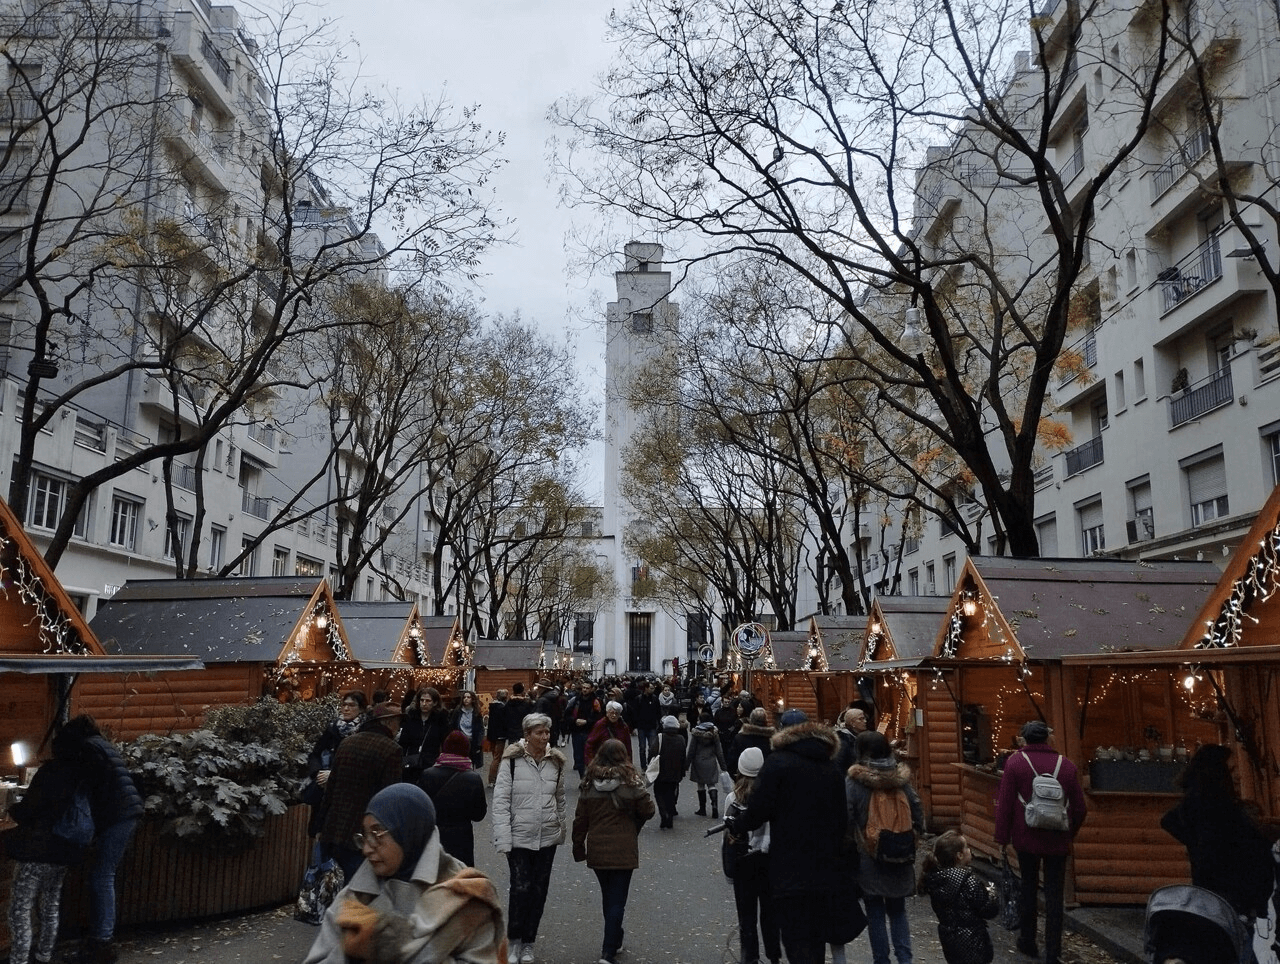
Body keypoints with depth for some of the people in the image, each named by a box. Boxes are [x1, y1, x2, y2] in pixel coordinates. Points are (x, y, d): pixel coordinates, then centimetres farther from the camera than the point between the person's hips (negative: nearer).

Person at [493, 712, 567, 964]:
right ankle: (514, 941, 18)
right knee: (521, 888, -5)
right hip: (519, 836, -4)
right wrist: (503, 838, -15)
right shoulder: (512, 760, -12)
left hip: (547, 837, 4)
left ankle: (528, 943, 26)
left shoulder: (556, 762, 1)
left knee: (539, 890, 10)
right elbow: (500, 801, -12)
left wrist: (562, 828, 14)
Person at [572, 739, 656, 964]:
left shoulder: (589, 783, -2)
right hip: (623, 850, -3)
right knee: (617, 901, 3)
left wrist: (579, 848, 11)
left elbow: (580, 819, 1)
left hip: (597, 850, 3)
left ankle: (615, 940, 36)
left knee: (608, 897, 21)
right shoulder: (631, 781, -10)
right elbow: (647, 811, -5)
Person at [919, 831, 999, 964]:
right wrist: (991, 892, 1)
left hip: (948, 937, 7)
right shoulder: (968, 881, -27)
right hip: (971, 941, -7)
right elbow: (990, 910, -19)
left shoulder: (933, 877, -7)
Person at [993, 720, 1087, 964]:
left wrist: (1002, 838, 2)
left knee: (1028, 888, 15)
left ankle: (1028, 942, 25)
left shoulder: (1015, 762, -5)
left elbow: (1004, 803, -6)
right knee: (1054, 894, 6)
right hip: (1058, 841, 1)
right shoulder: (1066, 764, 1)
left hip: (1027, 838, -1)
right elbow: (1079, 807, 6)